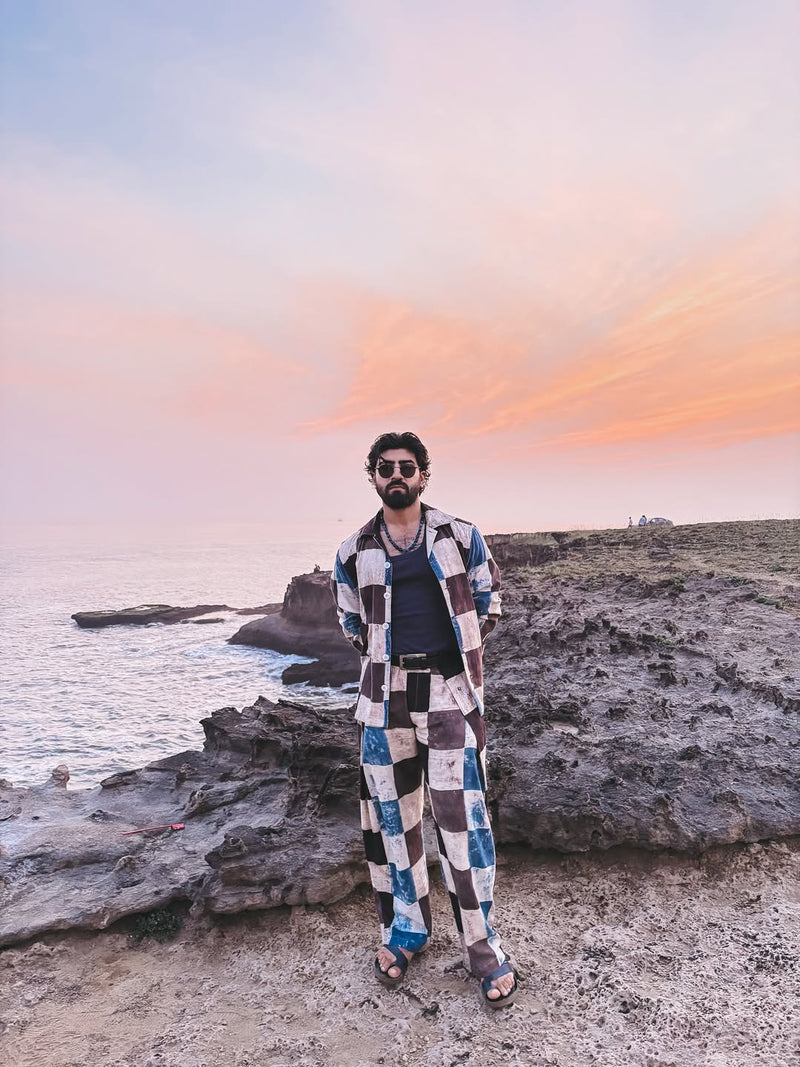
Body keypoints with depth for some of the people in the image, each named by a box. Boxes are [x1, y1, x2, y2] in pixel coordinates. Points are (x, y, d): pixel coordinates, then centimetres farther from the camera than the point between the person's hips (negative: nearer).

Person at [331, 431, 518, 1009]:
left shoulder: (460, 537, 1)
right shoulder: (354, 552, 5)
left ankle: (483, 946, 14)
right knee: (391, 817, 11)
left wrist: (456, 654, 10)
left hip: (450, 695, -2)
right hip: (384, 699, 2)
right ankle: (405, 931, 30)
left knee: (463, 816, -3)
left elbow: (489, 599, 11)